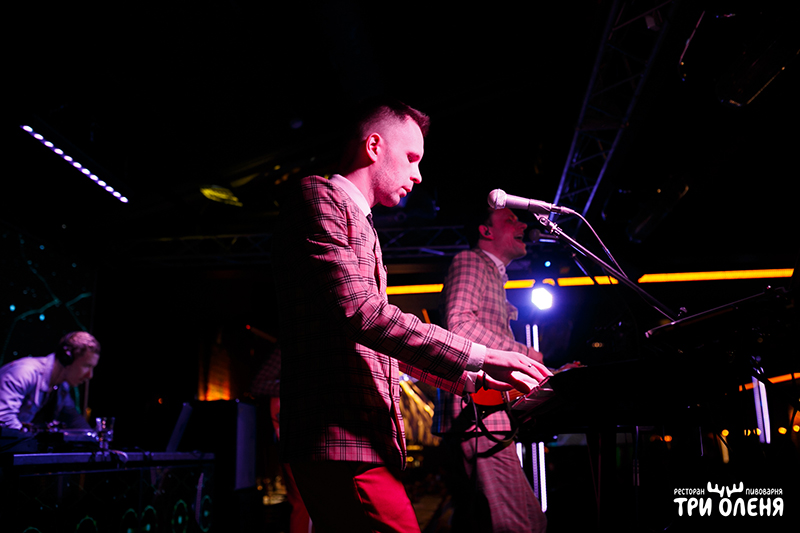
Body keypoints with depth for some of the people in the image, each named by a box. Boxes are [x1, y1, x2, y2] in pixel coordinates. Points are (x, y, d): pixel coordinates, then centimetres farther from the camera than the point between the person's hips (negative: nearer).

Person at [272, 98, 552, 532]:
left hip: (360, 439, 10)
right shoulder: (320, 197, -4)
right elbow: (360, 314, -19)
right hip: (341, 437, -10)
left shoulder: (361, 228, 27)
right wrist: (480, 357, -17)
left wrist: (475, 379, 19)